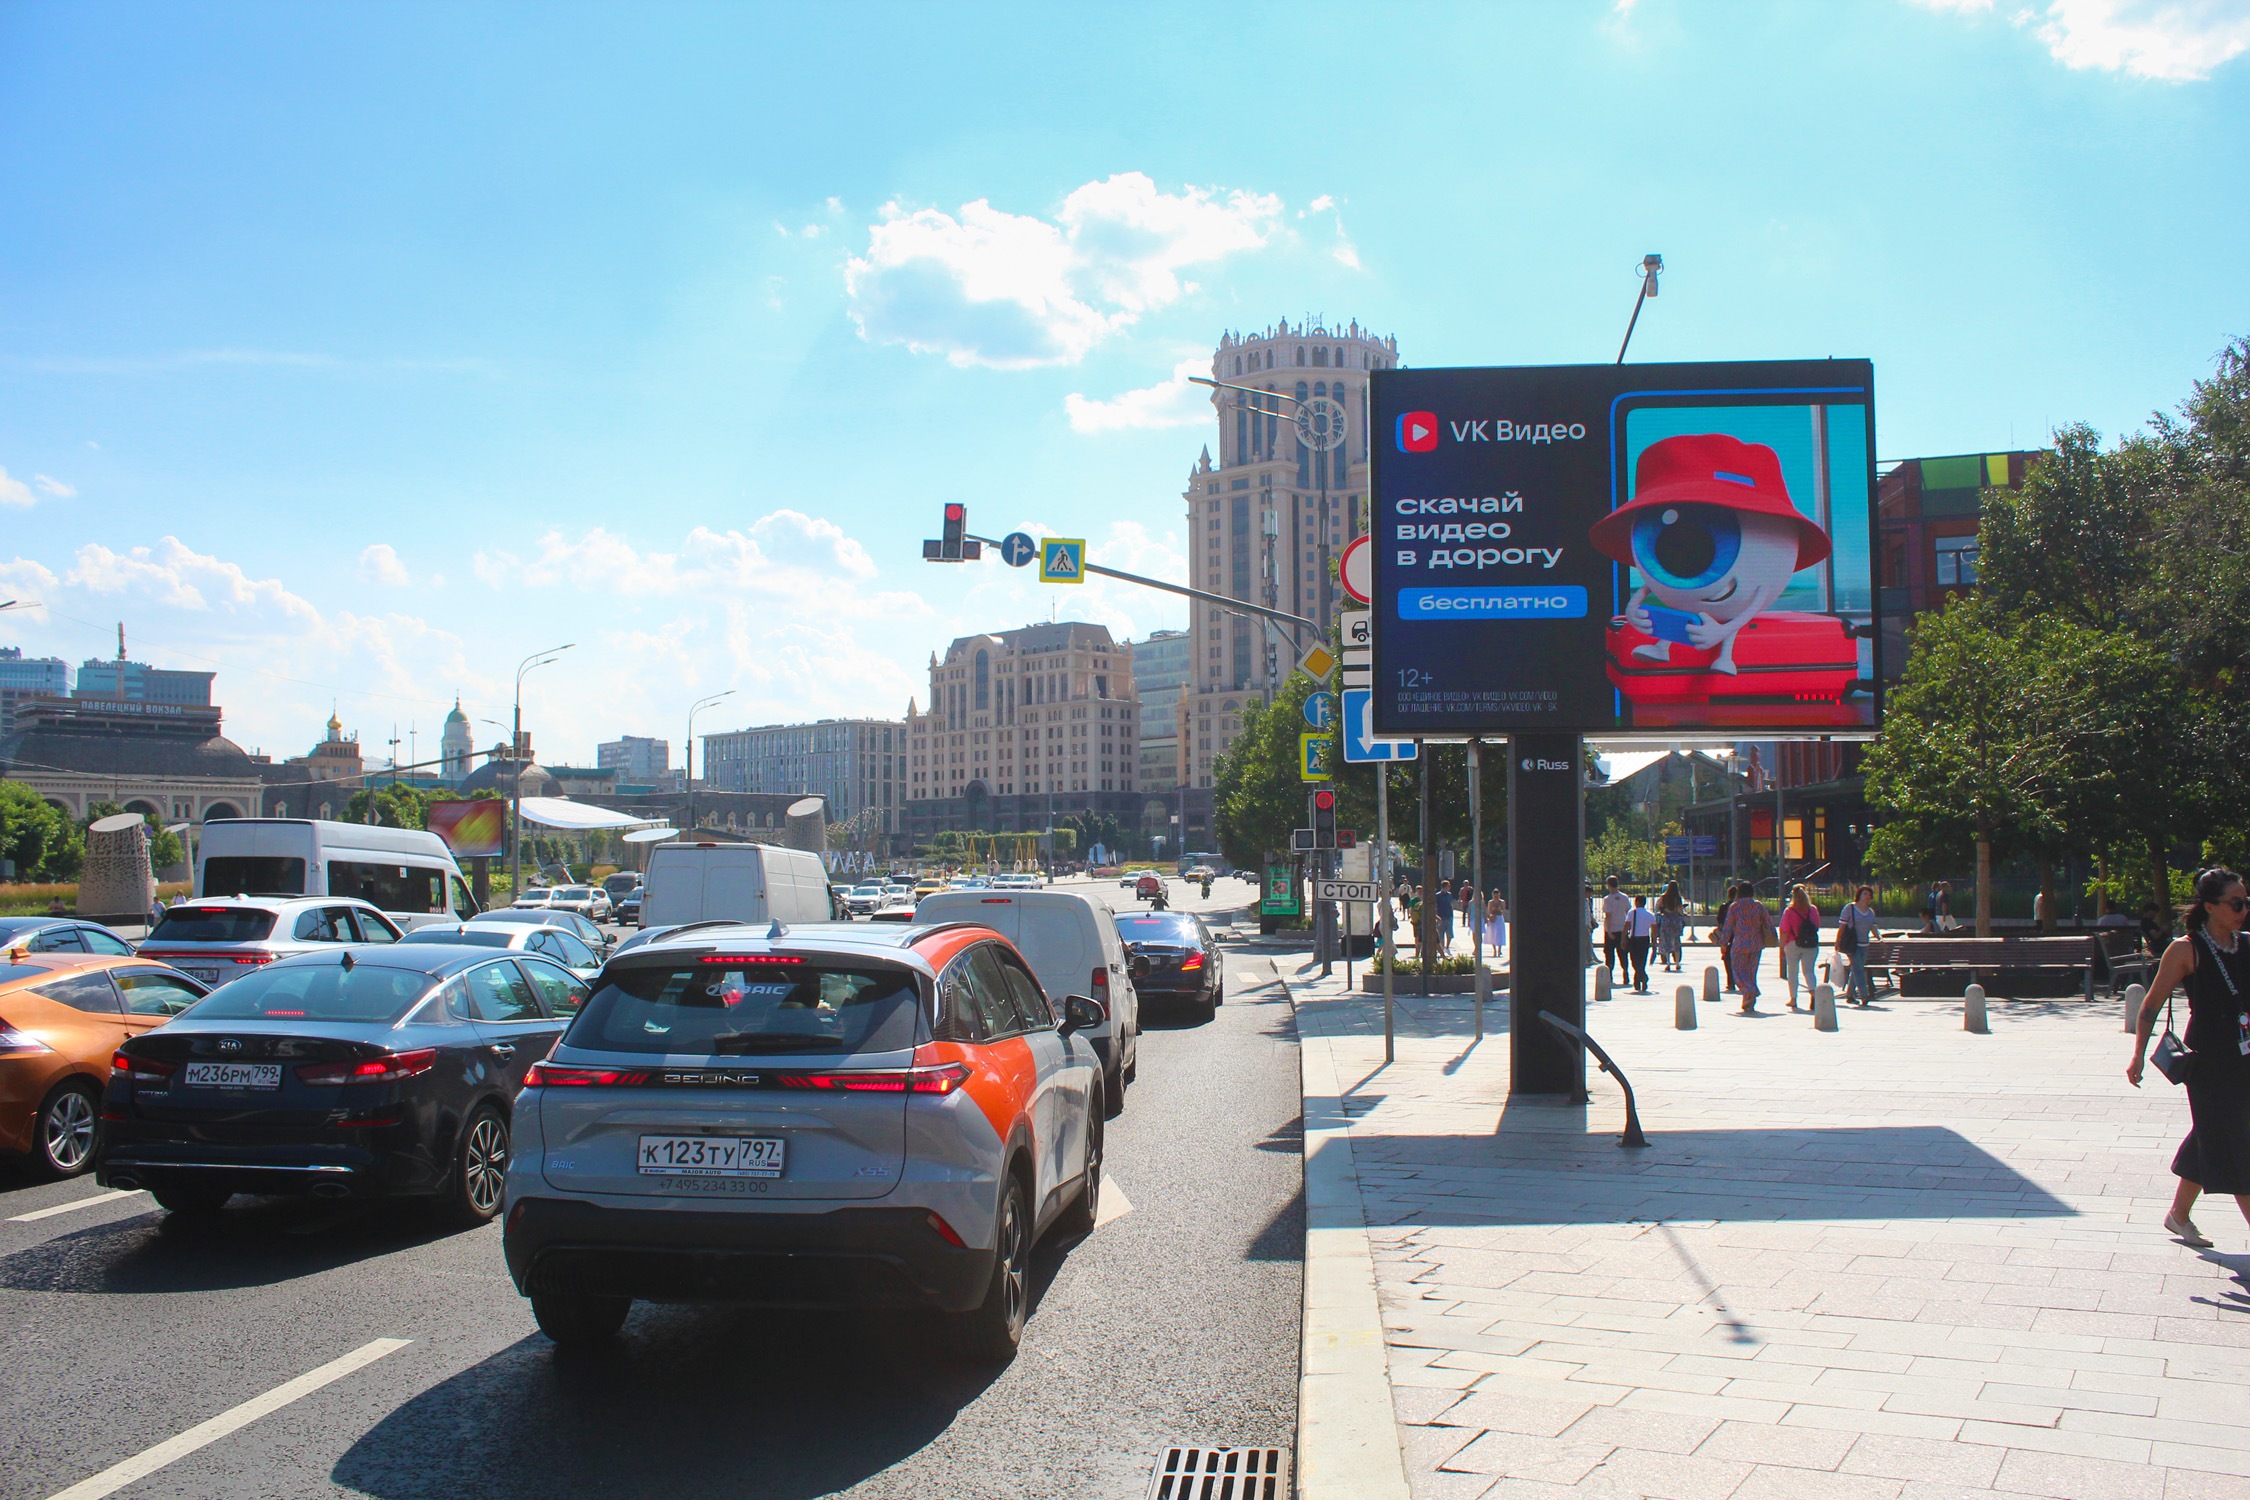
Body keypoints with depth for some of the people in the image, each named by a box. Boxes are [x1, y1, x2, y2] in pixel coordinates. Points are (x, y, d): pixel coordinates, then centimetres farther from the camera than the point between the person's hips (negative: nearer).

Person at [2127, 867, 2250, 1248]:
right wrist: (2138, 1055, -7)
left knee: (2211, 1139, 14)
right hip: (2209, 1059, -5)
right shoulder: (2185, 950, -9)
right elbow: (2152, 1004, -5)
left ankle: (2179, 1215, 28)